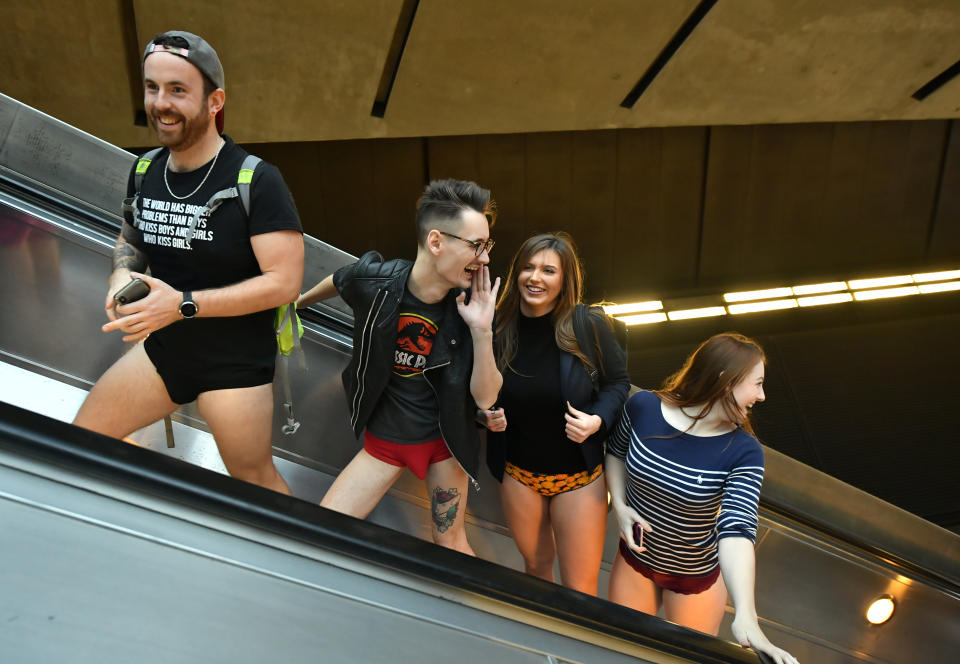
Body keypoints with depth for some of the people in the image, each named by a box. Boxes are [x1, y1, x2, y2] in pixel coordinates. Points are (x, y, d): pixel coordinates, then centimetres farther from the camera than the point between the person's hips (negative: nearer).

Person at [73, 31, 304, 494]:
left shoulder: (256, 181, -19)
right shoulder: (144, 172, 1)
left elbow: (284, 282, -22)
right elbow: (129, 240, 19)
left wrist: (184, 304, -26)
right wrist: (122, 275, -5)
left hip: (236, 364, -6)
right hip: (161, 350, 6)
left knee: (255, 481, 7)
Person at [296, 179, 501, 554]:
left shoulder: (468, 307, -18)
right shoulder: (373, 280, -21)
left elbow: (485, 398, -16)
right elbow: (337, 282, 5)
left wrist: (482, 330, -29)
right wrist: (299, 301, 24)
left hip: (444, 440, 0)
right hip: (384, 438, 1)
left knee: (451, 545, 11)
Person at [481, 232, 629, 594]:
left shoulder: (588, 324, -16)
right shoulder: (499, 327, -10)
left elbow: (618, 381, -2)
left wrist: (597, 420, -19)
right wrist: (488, 415, -14)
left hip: (578, 474, -2)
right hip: (518, 472, 2)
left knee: (579, 589, 5)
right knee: (535, 565, 23)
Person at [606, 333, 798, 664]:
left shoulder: (743, 453, -24)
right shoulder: (642, 407, -21)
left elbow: (736, 529, -35)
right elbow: (616, 452, 0)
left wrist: (745, 615, -48)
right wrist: (619, 505, -14)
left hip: (697, 576, -1)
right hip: (634, 560, 2)